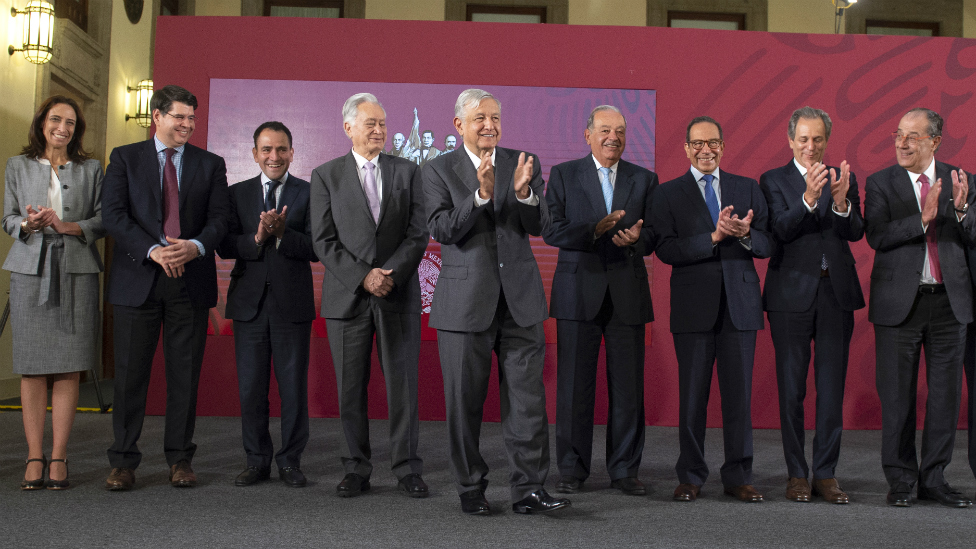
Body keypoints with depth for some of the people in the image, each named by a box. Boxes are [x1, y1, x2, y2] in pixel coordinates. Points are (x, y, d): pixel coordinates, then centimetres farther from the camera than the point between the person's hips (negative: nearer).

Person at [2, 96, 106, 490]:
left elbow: (103, 220, 7)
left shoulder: (91, 168, 12)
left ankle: (59, 458, 1)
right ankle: (34, 457, 3)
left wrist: (68, 226, -10)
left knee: (68, 367, -4)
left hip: (76, 271, 0)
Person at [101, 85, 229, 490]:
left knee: (185, 373, 4)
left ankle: (180, 460, 14)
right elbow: (113, 214, -3)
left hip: (191, 280, 1)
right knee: (130, 373, 1)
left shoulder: (210, 165, 12)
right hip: (137, 278, -1)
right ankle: (123, 462, 10)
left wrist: (195, 246, -18)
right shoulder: (124, 158, 8)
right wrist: (153, 250, -16)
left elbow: (219, 218, 3)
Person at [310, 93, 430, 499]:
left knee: (403, 385, 2)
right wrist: (362, 277, -12)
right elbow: (323, 241, -1)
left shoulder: (407, 172, 9)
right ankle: (357, 469, 16)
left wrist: (390, 274, -12)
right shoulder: (326, 176, 6)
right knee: (350, 388, 4)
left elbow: (418, 233, 1)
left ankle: (407, 469, 12)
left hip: (399, 295, 0)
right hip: (347, 296, 0)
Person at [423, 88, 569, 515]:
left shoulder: (523, 163, 7)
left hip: (520, 300, 2)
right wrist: (482, 195, -23)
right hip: (465, 300, -1)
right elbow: (441, 230, -10)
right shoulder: (438, 171, 2)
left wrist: (523, 193, -21)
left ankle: (529, 489, 8)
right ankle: (471, 488, 20)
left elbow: (540, 226, -1)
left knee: (527, 397, 0)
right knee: (464, 401, 6)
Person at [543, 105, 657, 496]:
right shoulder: (563, 175, 6)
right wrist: (594, 230, -19)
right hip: (578, 292, -1)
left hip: (628, 294, 2)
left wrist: (636, 238, -18)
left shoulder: (644, 180, 11)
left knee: (628, 386, 3)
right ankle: (572, 470, 15)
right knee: (574, 385, 3)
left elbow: (653, 239, 5)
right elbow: (551, 230, -4)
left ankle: (624, 470, 15)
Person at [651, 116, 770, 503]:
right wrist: (715, 236, -18)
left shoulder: (748, 188, 12)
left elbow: (766, 245, 5)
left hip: (740, 304, 2)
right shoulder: (668, 194, 5)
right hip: (694, 306, -2)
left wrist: (745, 234, -17)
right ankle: (690, 477, 16)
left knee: (739, 394, 5)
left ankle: (738, 477, 16)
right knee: (692, 395, 3)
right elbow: (666, 250, -8)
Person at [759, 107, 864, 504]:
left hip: (837, 292, 2)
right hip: (792, 294, -2)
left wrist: (840, 202, -23)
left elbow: (856, 233, -4)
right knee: (791, 389, 4)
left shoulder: (844, 178, 10)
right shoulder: (773, 181, 3)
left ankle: (826, 474, 13)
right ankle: (797, 474, 13)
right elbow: (780, 229, -13)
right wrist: (809, 197, -27)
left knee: (832, 389, 4)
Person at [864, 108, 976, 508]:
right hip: (900, 302, -2)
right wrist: (923, 218, -22)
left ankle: (934, 478, 19)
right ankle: (901, 480, 15)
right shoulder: (880, 183, 0)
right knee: (897, 396, 3)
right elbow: (876, 237, -12)